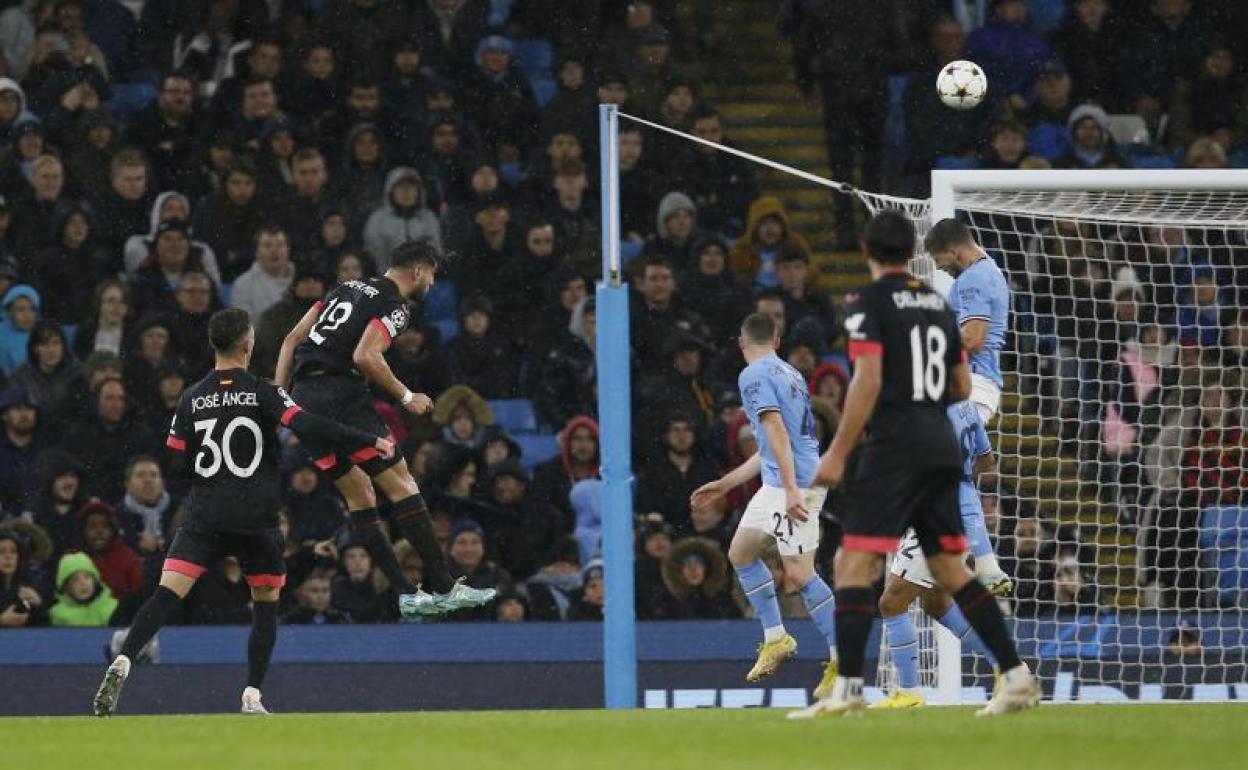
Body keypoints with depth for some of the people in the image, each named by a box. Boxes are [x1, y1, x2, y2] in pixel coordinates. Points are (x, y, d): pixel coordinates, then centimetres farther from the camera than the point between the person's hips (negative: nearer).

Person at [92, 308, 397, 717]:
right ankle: (252, 695, 4)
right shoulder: (262, 392, -3)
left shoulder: (192, 398, 7)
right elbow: (308, 426, -15)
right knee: (266, 604, 14)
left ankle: (122, 663, -26)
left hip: (206, 515, 2)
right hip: (256, 519, -2)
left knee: (167, 594, -6)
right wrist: (371, 441, -10)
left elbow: (180, 465, 7)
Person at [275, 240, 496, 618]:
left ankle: (407, 594, 10)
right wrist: (407, 398, -6)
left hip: (305, 398, 8)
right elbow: (365, 357, -18)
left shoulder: (348, 288, 23)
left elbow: (293, 339, 19)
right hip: (342, 393, -8)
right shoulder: (394, 306, -3)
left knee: (359, 495, 12)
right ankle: (443, 588, -8)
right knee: (400, 483, -5)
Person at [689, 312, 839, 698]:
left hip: (792, 484, -10)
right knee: (740, 552, 17)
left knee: (799, 572, -10)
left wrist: (791, 489, -27)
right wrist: (724, 485, 33)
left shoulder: (754, 375, -8)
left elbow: (777, 433, -20)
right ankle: (775, 637, 18)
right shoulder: (788, 374, 21)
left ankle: (842, 660, -9)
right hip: (779, 484, 10)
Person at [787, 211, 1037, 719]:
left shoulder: (868, 303, -5)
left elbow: (868, 381, -14)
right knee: (949, 568, 13)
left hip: (894, 448, -7)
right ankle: (1016, 677, 9)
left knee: (854, 561, -9)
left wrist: (838, 454, -13)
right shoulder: (938, 304, 15)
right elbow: (962, 387, 19)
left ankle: (848, 689, -20)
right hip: (942, 448, 7)